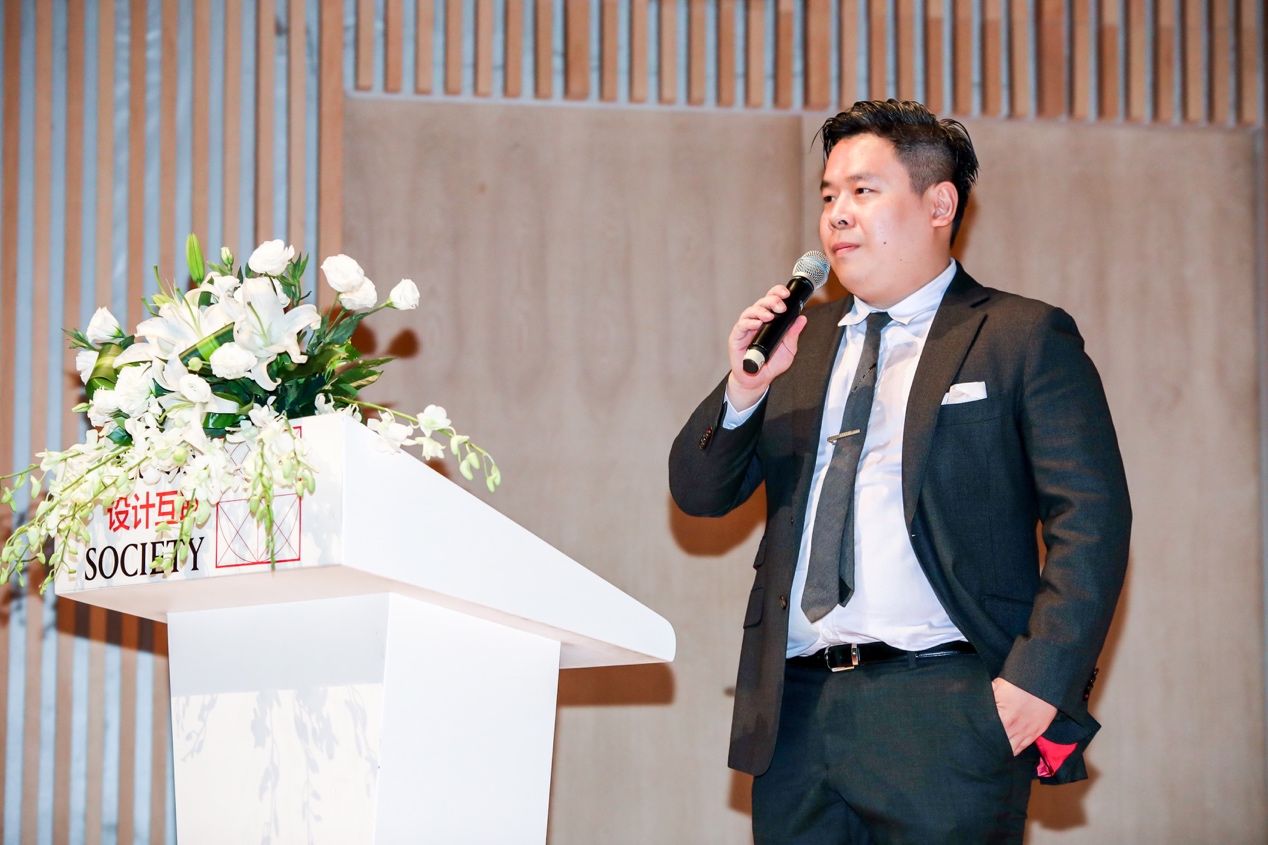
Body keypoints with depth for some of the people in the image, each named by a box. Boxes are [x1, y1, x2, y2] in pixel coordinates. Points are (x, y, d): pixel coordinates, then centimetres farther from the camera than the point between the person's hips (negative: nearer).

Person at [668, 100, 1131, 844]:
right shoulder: (801, 342, 18)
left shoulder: (1025, 339, 3)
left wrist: (1039, 677, -16)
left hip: (943, 713, -5)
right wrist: (743, 390, -3)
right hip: (796, 710, 5)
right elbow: (699, 495, 16)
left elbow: (1091, 522, -5)